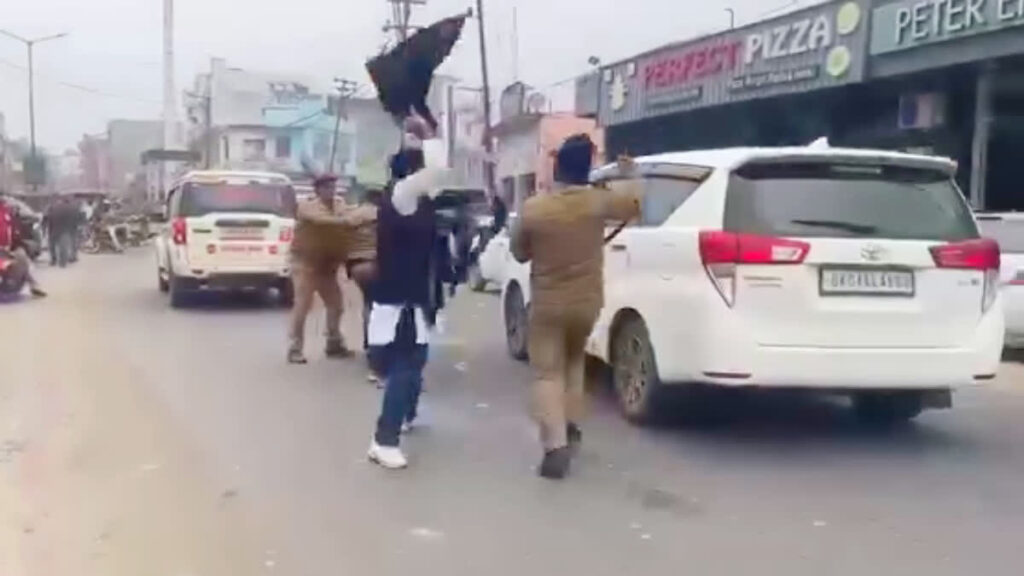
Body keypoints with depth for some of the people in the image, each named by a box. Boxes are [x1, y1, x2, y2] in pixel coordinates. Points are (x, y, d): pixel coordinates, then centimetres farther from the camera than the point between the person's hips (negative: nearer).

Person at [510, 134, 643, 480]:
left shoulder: (533, 209, -14)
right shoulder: (599, 202, -10)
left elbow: (519, 253, 1)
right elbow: (632, 204, 12)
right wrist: (626, 176, 29)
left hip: (547, 305, -3)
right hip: (587, 303, 3)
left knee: (548, 373, 2)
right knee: (574, 361, 26)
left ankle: (555, 447, -11)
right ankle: (572, 429, 30)